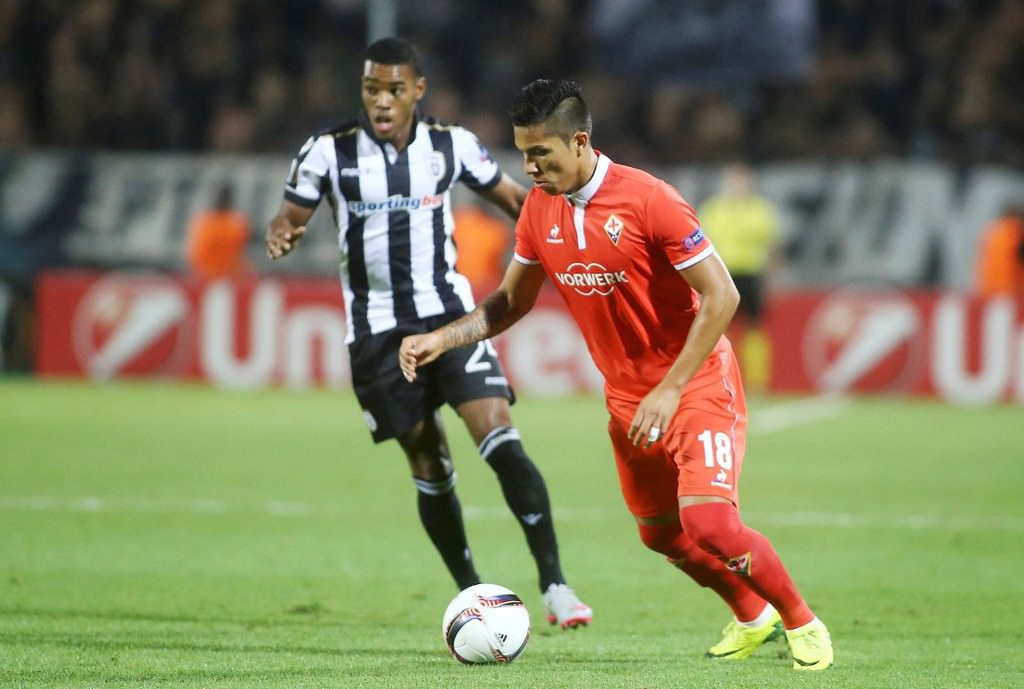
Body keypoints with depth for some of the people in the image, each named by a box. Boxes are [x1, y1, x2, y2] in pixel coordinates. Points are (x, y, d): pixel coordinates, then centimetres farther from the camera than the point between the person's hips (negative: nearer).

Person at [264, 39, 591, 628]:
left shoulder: (452, 146, -1)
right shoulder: (330, 152, -5)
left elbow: (512, 198, 11)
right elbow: (291, 216, 3)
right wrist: (281, 237, -21)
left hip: (449, 314, 0)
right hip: (378, 330, 0)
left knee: (500, 438, -17)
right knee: (429, 465, 3)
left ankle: (554, 583, -16)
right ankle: (472, 594, 19)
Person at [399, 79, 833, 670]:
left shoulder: (648, 199, -22)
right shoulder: (540, 209, -2)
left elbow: (721, 296, -21)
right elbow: (512, 301, 12)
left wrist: (669, 392, -23)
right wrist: (440, 339, -4)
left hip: (697, 384, -7)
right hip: (627, 398, 7)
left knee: (709, 523, -20)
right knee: (661, 534, 14)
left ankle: (802, 623, 2)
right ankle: (752, 617, 38)